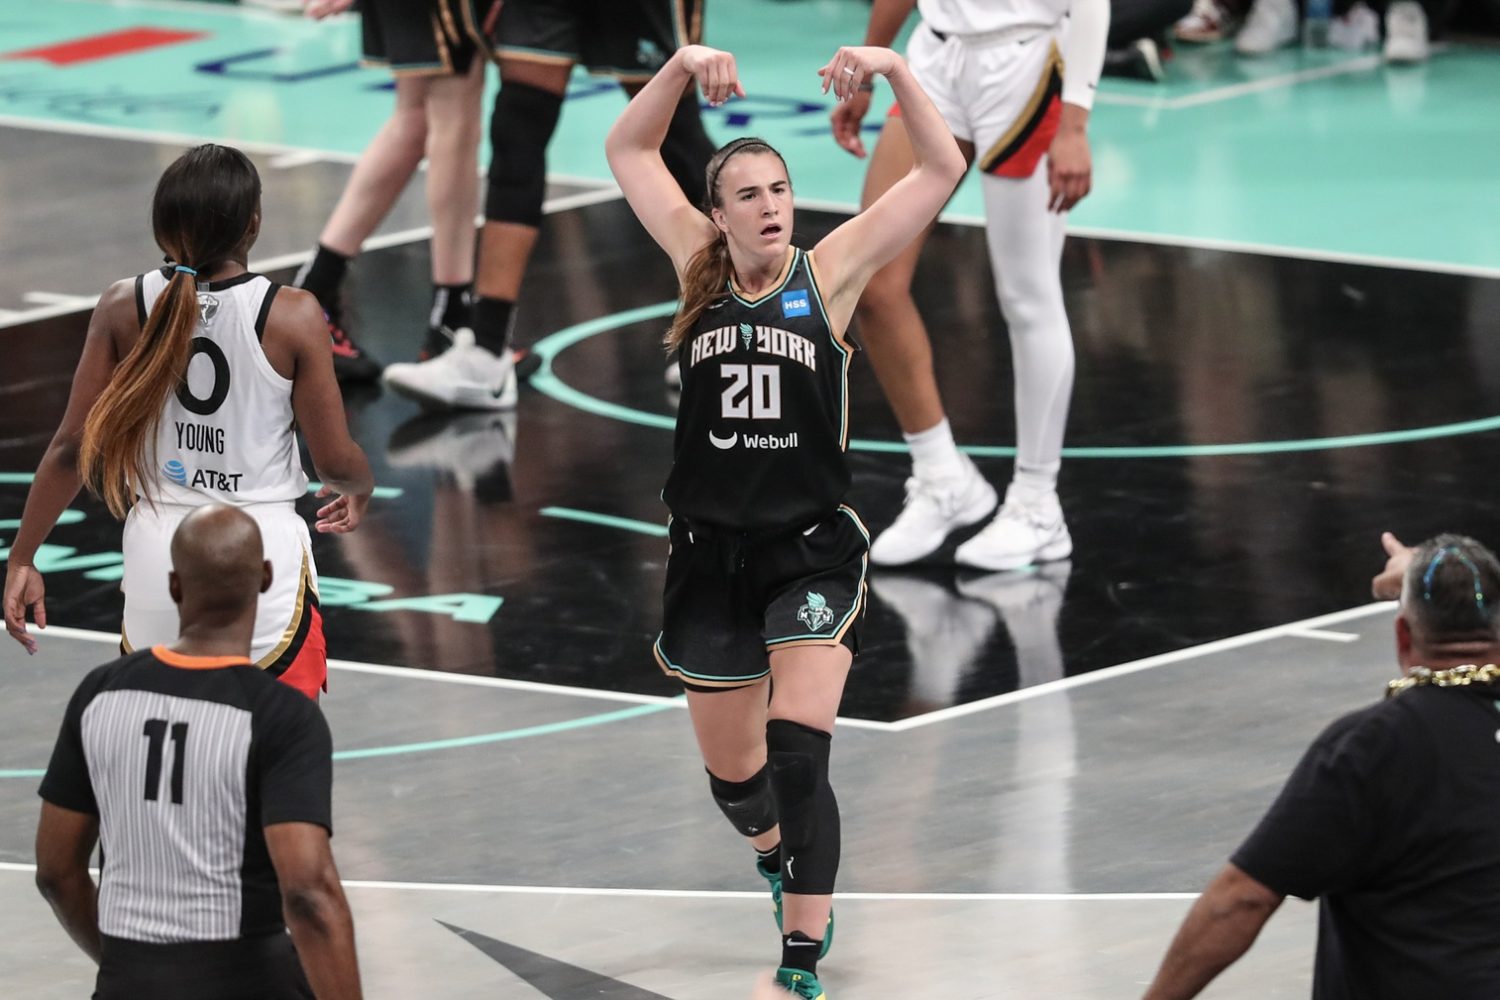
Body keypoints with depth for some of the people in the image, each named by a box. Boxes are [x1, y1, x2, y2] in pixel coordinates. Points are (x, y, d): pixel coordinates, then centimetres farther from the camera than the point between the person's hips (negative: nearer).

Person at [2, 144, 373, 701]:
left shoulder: (124, 309, -4)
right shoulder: (292, 316, -11)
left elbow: (75, 447, -1)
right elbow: (335, 461, -6)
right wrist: (361, 488, 18)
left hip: (157, 551, 3)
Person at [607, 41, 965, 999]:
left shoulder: (829, 273, -2)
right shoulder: (701, 270, 4)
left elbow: (943, 171, -7)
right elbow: (628, 150, 7)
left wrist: (895, 69, -16)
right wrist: (682, 66, -7)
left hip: (811, 551, -3)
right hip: (710, 553, 3)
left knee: (798, 756, -18)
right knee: (732, 775, 16)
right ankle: (781, 857, 49)